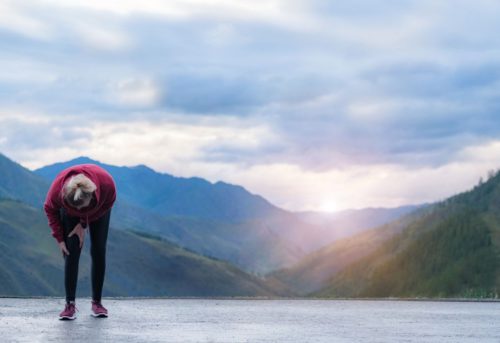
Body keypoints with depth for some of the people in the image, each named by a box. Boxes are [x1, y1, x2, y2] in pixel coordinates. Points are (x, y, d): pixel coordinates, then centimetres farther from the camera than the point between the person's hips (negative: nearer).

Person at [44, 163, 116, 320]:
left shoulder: (107, 184, -42)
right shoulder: (57, 189, -39)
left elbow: (108, 203, -16)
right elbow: (50, 209, -14)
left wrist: (84, 224, -16)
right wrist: (59, 238, -16)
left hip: (98, 210, 0)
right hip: (69, 212, 0)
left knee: (98, 252, -7)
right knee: (72, 253, -12)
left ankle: (97, 303, 0)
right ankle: (70, 304, -11)